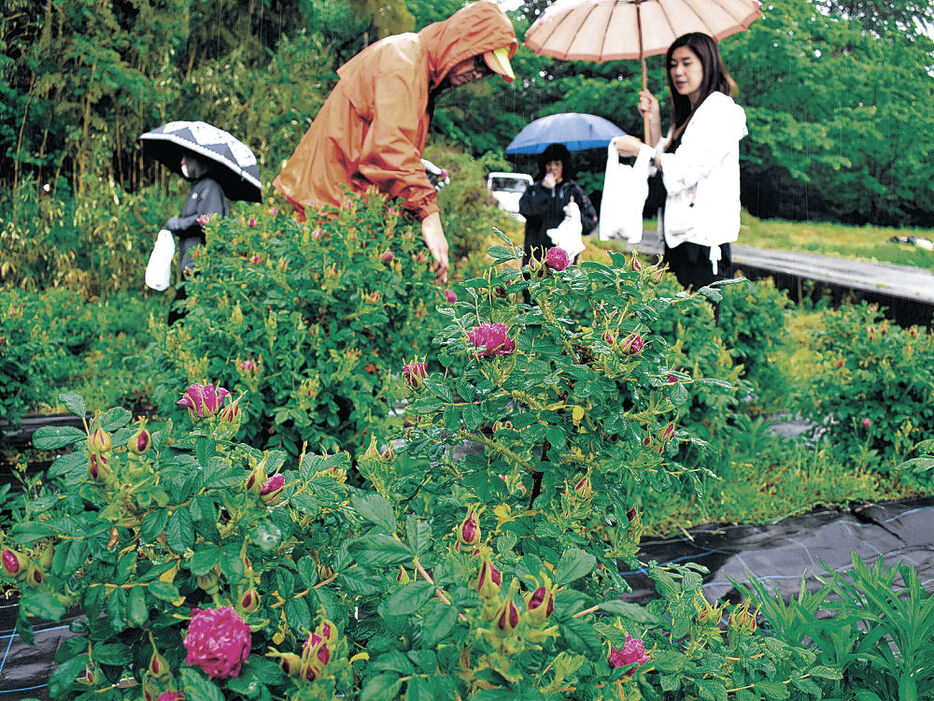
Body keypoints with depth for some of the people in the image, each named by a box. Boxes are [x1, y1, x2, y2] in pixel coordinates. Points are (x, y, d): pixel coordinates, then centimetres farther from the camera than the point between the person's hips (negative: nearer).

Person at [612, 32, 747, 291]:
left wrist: (637, 148, -6)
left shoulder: (720, 109, -6)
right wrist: (653, 117, 18)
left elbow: (685, 169, -15)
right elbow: (661, 160, 24)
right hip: (678, 239, 9)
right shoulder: (686, 116, 22)